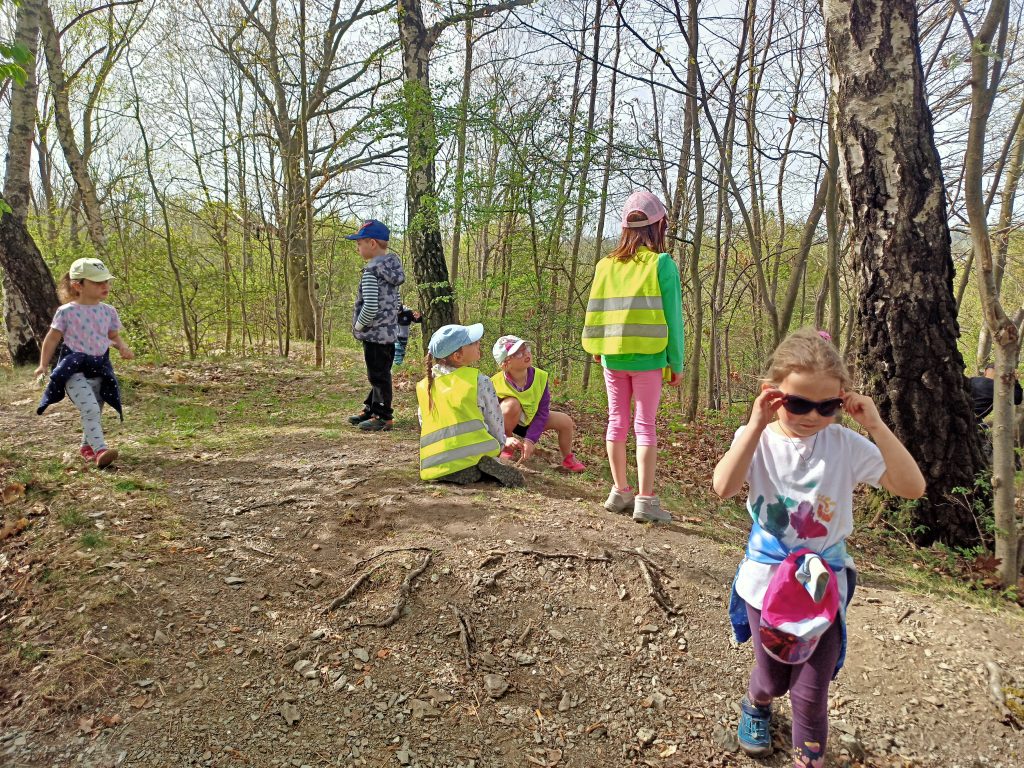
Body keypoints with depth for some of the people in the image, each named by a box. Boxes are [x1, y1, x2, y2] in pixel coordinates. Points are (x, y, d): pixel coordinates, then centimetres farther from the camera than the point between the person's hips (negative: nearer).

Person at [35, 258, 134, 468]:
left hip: (99, 369, 5)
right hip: (74, 369, -5)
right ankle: (100, 449, -25)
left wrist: (123, 347, -4)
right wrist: (43, 365, 1)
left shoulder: (108, 311, 6)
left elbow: (114, 336, 17)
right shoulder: (66, 311, -6)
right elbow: (52, 339, 2)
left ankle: (87, 446, 34)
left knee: (94, 412, 13)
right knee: (90, 409, -21)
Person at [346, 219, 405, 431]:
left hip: (375, 333, -9)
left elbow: (370, 306, -23)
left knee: (378, 375, 1)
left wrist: (359, 326, -9)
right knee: (380, 373, 18)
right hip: (390, 331, 9)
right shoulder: (392, 266, 9)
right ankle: (371, 409, 31)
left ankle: (384, 416, 10)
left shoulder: (372, 271, -18)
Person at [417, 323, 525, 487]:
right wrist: (498, 445, 24)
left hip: (435, 466, 3)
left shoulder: (424, 387, 9)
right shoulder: (480, 381, -3)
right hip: (473, 457, -3)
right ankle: (491, 467, -7)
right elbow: (495, 423, 6)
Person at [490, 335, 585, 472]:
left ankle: (568, 459, 16)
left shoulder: (540, 377, -21)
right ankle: (506, 450, -14)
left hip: (530, 421, 4)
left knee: (566, 421, -12)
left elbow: (542, 412, -19)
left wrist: (530, 440, -29)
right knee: (511, 404, -36)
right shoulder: (496, 384, -31)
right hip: (505, 424, -4)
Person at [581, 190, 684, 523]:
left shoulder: (606, 265, 4)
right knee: (645, 425, 0)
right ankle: (645, 500, 0)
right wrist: (676, 363, 1)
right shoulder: (662, 264, -7)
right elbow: (671, 317, -5)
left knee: (617, 422, 11)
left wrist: (597, 349, 16)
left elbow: (594, 312, 6)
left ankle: (620, 492, 20)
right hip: (647, 357, -4)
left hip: (612, 357, 4)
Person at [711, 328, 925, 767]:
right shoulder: (758, 441, -13)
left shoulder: (846, 445, -11)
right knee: (771, 678, 19)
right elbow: (724, 488, -32)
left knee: (811, 691, 6)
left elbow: (912, 488, -19)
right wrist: (757, 425, -35)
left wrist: (875, 427, -26)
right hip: (766, 582, 0)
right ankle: (756, 704, 55)